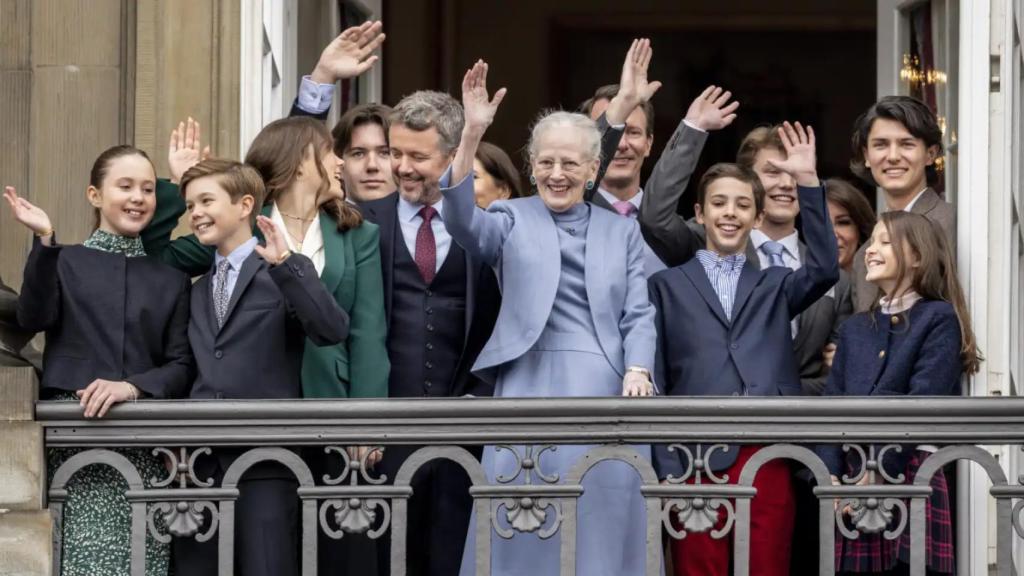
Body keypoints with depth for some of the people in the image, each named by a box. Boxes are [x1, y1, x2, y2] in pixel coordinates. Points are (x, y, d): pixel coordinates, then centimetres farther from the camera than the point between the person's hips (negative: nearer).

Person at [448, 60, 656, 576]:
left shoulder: (621, 231, 16)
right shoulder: (512, 220, 10)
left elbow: (638, 313, 10)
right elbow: (462, 222, -12)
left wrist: (637, 372, -9)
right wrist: (472, 135, -22)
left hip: (607, 391, 2)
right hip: (532, 386, -2)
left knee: (602, 527, 1)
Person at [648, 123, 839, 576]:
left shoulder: (775, 285, 18)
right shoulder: (667, 286, 11)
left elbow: (825, 269, -3)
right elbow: (656, 382, 7)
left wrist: (807, 182, -9)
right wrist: (666, 471, -3)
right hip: (696, 462, -2)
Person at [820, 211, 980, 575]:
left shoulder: (939, 319, 0)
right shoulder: (855, 329, 19)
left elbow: (922, 405, -10)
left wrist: (876, 475, -15)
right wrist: (831, 477, -5)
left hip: (908, 477, -5)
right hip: (851, 480, 5)